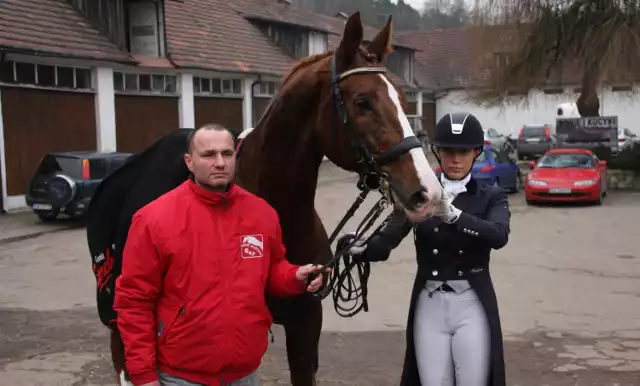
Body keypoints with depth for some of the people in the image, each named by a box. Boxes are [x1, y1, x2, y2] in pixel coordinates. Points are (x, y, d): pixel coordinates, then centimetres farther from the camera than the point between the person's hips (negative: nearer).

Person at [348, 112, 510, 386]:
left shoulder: (491, 197, 0)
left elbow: (499, 236, -21)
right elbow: (384, 242, -9)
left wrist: (452, 215, -37)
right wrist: (361, 250, -31)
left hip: (472, 306, -1)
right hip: (429, 306, 1)